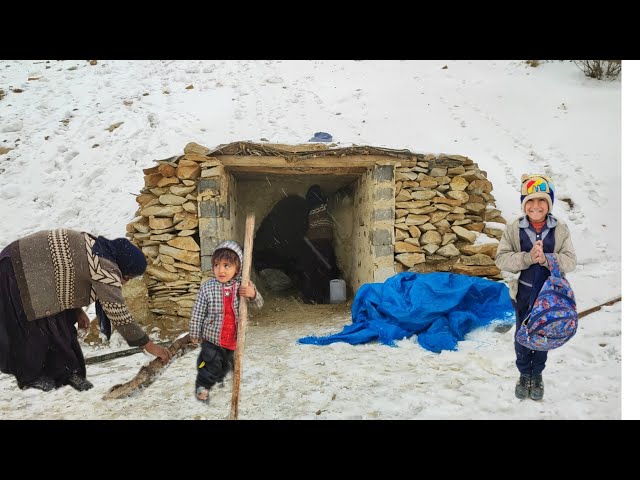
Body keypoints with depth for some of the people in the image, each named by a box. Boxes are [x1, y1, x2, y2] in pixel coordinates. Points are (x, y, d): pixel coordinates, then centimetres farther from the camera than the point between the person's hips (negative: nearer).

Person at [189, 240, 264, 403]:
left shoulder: (243, 286, -13)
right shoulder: (207, 287, -18)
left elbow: (259, 304, -7)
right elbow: (197, 312, -9)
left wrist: (253, 294, -29)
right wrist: (195, 333, -2)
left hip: (233, 338, 4)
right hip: (211, 337, -4)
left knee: (227, 363, 25)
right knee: (211, 363, 5)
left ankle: (218, 378, 53)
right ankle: (203, 385, 31)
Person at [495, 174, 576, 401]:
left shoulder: (560, 229, -9)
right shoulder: (514, 229, -11)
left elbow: (570, 261, -10)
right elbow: (501, 259, -13)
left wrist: (546, 259, -28)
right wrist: (528, 257, -27)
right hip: (523, 293, 0)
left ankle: (537, 374, 40)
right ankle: (524, 374, 38)